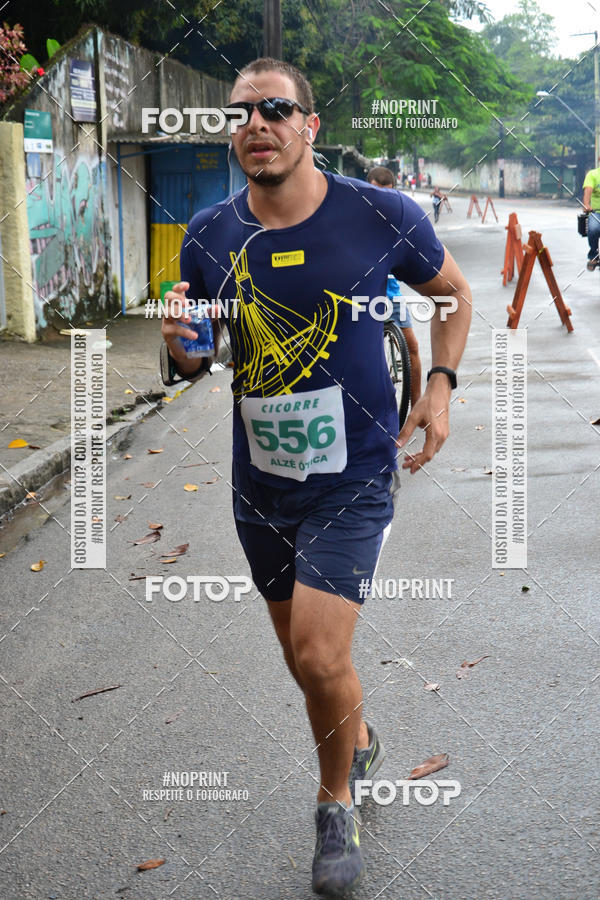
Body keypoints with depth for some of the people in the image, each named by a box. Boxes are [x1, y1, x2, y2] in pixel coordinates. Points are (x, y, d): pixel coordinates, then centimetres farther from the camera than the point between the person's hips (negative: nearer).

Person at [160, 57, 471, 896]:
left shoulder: (382, 216, -11)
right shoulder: (210, 236, -4)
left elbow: (452, 291, 8)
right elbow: (196, 363, 8)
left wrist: (439, 385, -5)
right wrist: (180, 337, -15)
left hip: (353, 479, -4)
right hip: (260, 483, 4)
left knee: (320, 657, -13)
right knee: (302, 653, 17)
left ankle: (338, 804, 16)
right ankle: (361, 741, 49)